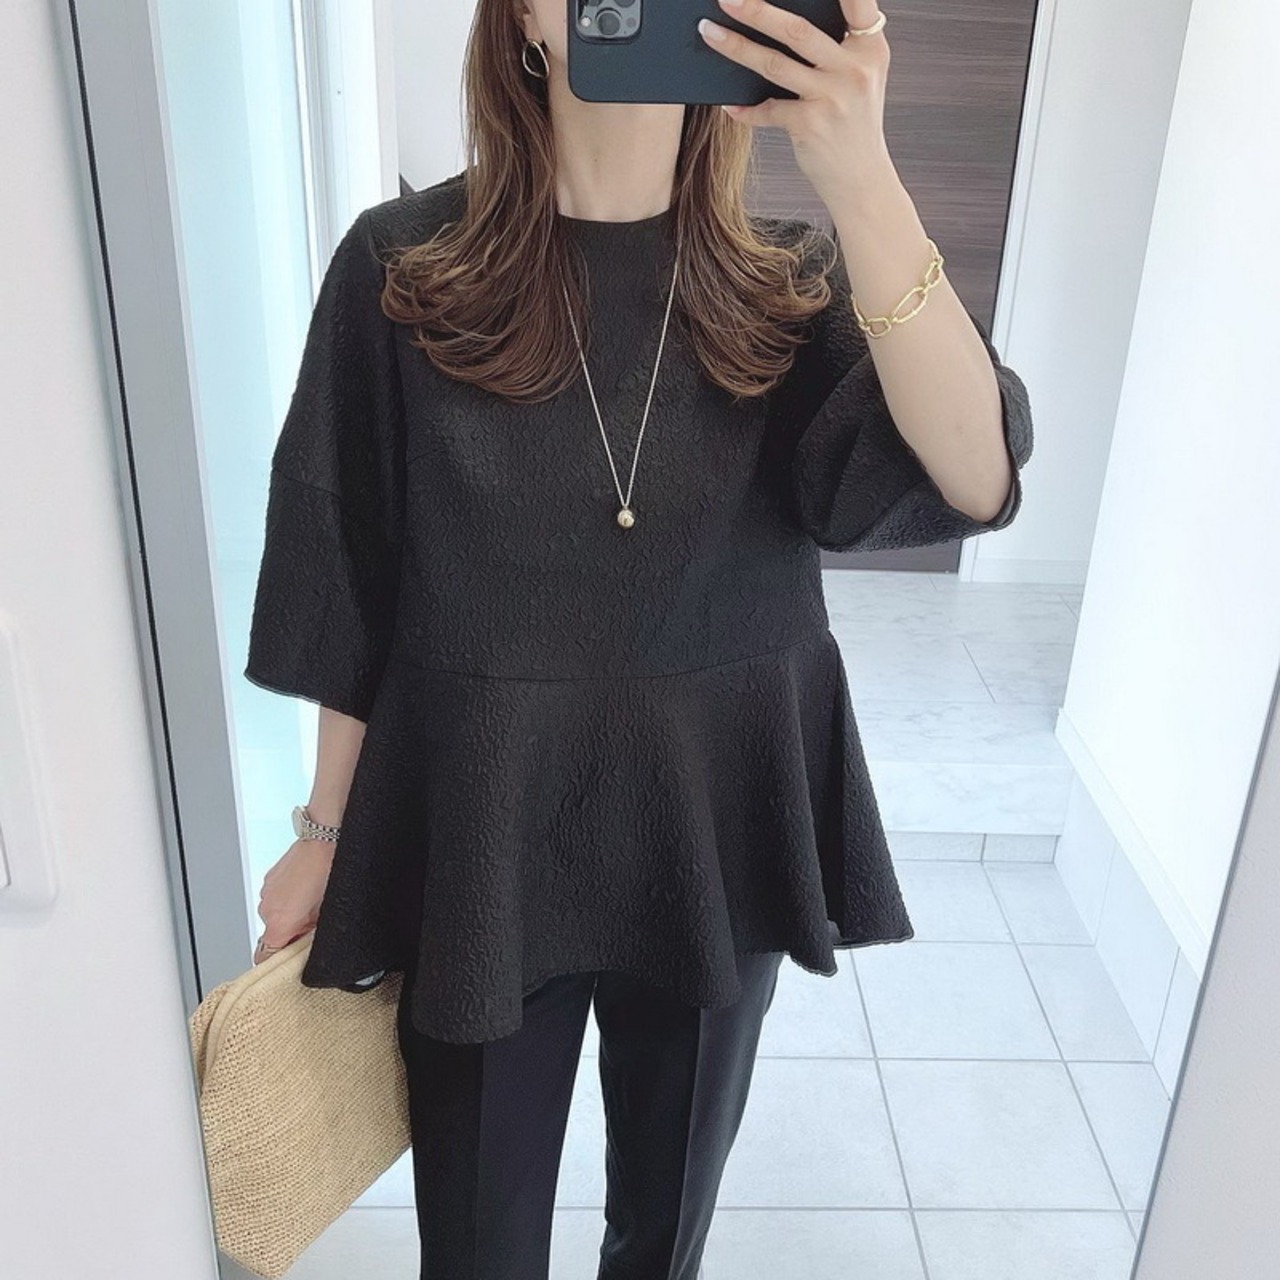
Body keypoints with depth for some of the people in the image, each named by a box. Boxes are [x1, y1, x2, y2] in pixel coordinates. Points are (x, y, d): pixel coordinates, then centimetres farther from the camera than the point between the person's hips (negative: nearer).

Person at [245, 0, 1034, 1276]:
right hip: (478, 834, -1)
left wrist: (861, 181, -31)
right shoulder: (403, 267, -8)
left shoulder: (792, 282, -5)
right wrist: (329, 828, 3)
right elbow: (349, 585, -3)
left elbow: (977, 479, -21)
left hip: (719, 830, 2)